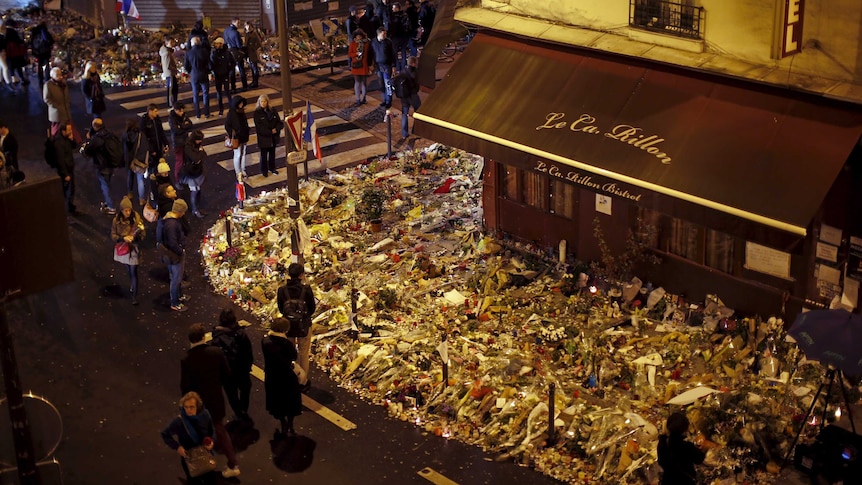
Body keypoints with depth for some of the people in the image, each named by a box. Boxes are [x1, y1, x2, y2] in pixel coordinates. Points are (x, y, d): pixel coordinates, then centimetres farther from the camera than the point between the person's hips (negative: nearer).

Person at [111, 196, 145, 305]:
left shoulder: (136, 218, -16)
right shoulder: (116, 220, -11)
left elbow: (143, 234, -10)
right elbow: (113, 235, -5)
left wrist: (134, 238, -29)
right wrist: (123, 238, -24)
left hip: (133, 248, -3)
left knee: (133, 272, -1)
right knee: (129, 270, 23)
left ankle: (134, 295, 8)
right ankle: (133, 286, 48)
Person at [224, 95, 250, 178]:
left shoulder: (242, 111, 1)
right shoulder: (231, 113, -17)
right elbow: (227, 125, -13)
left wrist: (246, 135, 10)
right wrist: (232, 135, -18)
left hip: (244, 136, 6)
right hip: (236, 138, -6)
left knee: (243, 154, 14)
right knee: (237, 155, 4)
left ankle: (243, 171, 27)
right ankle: (238, 173, 16)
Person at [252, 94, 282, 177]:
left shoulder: (273, 111, -1)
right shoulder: (257, 112, -12)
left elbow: (280, 122, -1)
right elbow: (259, 127, -17)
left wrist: (276, 129, -22)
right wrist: (270, 132, -21)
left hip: (273, 137, 4)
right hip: (263, 137, -4)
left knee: (272, 153, 18)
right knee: (264, 154, 7)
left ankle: (272, 168, 37)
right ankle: (264, 170, 23)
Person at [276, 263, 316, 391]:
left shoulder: (282, 290, -14)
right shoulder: (306, 289, -20)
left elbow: (281, 309, -2)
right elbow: (312, 308, -8)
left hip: (288, 325, 2)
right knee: (304, 354, 14)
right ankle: (304, 381, 24)